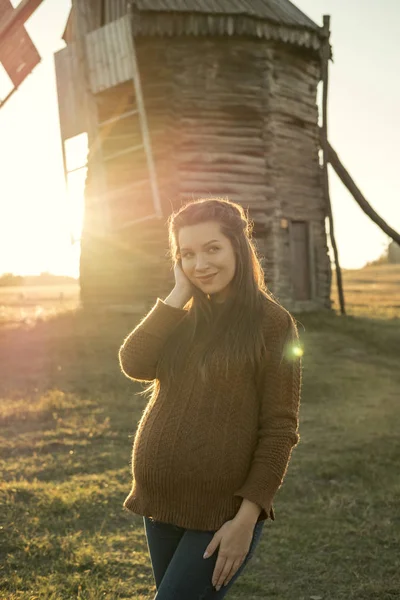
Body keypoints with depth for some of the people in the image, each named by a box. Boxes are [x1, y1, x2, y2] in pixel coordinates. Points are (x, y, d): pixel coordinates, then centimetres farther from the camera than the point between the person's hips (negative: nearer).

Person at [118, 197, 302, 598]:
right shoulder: (179, 317, 9)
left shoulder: (272, 323, -9)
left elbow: (279, 430, -11)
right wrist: (178, 294, -10)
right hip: (160, 505, 6)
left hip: (223, 513, -6)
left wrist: (248, 518, -15)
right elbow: (134, 364, -10)